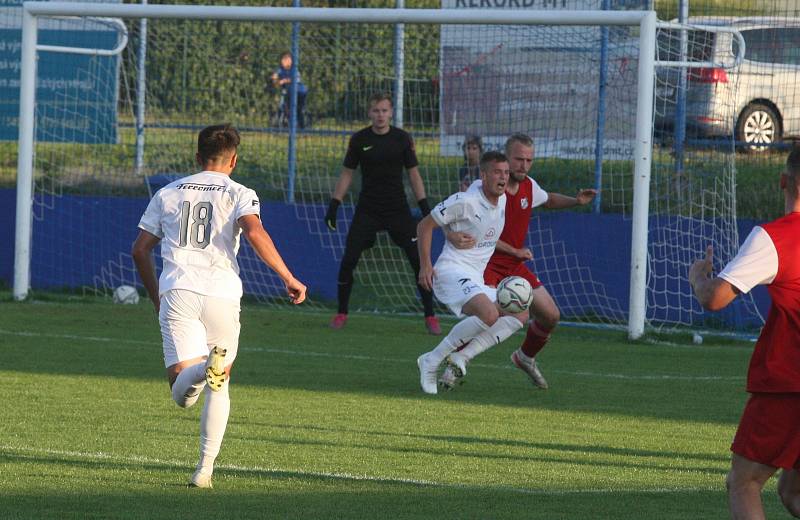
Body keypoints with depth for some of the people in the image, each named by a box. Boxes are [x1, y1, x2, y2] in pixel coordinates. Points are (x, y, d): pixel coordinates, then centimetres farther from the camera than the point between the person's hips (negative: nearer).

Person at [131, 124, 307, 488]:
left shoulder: (168, 193, 19)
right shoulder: (238, 194, 9)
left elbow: (140, 249, 19)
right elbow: (254, 232, -12)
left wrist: (155, 296, 30)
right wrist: (288, 278, -8)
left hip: (176, 292, 1)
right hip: (221, 294, -1)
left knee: (181, 393, -8)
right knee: (219, 387, 14)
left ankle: (201, 369, -43)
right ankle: (205, 469, 6)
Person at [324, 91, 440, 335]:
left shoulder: (402, 139, -1)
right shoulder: (359, 139, 0)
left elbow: (414, 174, 5)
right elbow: (346, 174, 7)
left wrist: (424, 206, -3)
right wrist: (334, 205, 1)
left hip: (398, 209, 0)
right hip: (367, 210, 0)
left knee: (419, 259, -8)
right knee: (348, 260, -8)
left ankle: (430, 317, 0)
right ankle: (341, 313, 10)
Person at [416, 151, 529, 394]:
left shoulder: (502, 201, 10)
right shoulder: (465, 201, -14)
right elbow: (425, 225, -7)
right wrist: (425, 265, -12)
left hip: (476, 281, 9)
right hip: (451, 271, -9)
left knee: (519, 315, -4)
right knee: (489, 314, -31)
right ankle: (432, 360, -20)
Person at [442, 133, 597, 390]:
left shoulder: (529, 186, 2)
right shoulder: (482, 188, -18)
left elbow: (548, 200, 26)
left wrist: (576, 201, 9)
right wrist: (454, 236, -46)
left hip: (514, 264, 7)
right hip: (485, 263, -7)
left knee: (550, 316, 7)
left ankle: (525, 357, 35)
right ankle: (455, 364, -16)